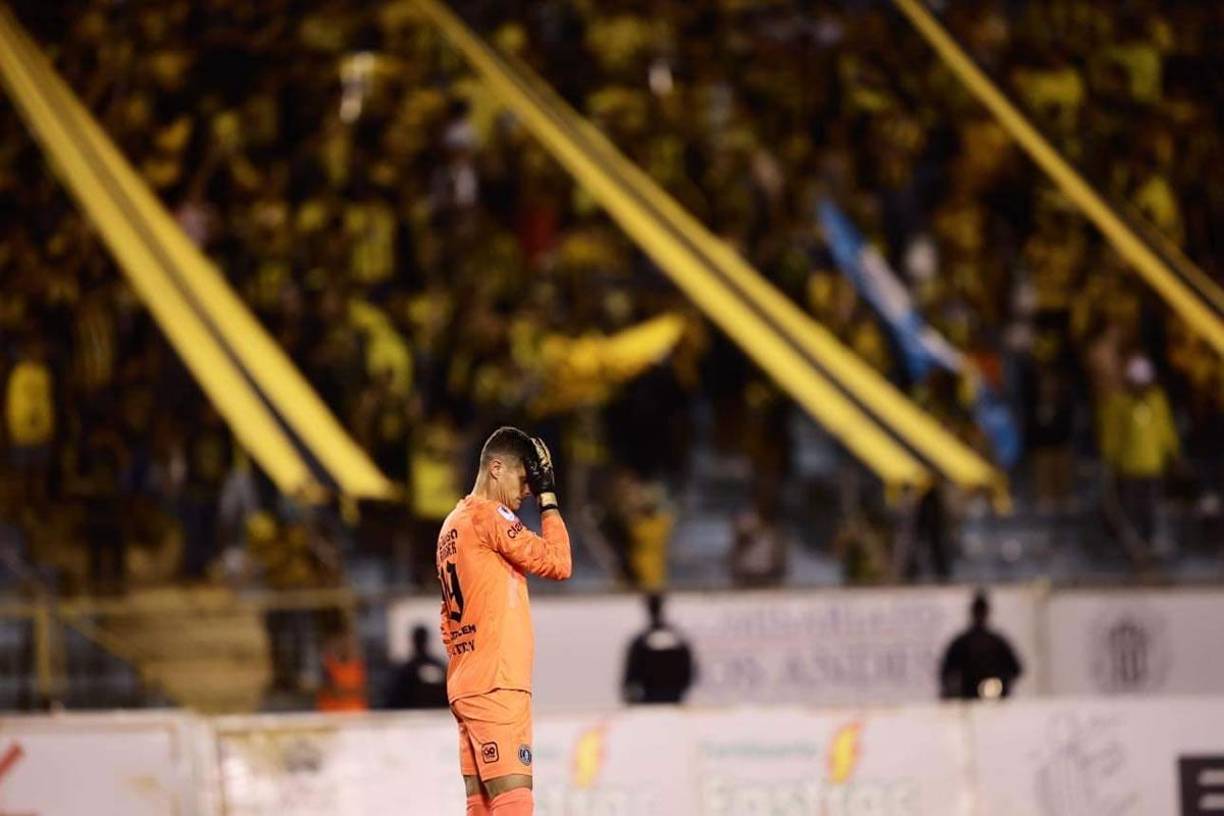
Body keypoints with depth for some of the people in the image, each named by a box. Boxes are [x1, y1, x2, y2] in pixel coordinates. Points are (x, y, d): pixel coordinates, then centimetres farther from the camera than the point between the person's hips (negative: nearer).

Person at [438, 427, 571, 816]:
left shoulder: (452, 524, 19)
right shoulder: (489, 516, -9)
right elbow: (557, 562, -12)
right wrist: (548, 493, -6)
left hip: (467, 686, 10)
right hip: (496, 686, -10)